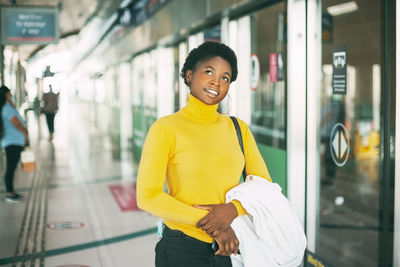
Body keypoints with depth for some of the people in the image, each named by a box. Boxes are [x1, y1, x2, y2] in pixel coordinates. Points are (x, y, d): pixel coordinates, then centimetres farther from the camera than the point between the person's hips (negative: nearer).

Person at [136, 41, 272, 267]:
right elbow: (148, 197, -14)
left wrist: (233, 209, -17)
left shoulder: (238, 128, 5)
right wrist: (208, 223, -19)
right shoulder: (166, 129, -8)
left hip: (229, 248, 4)